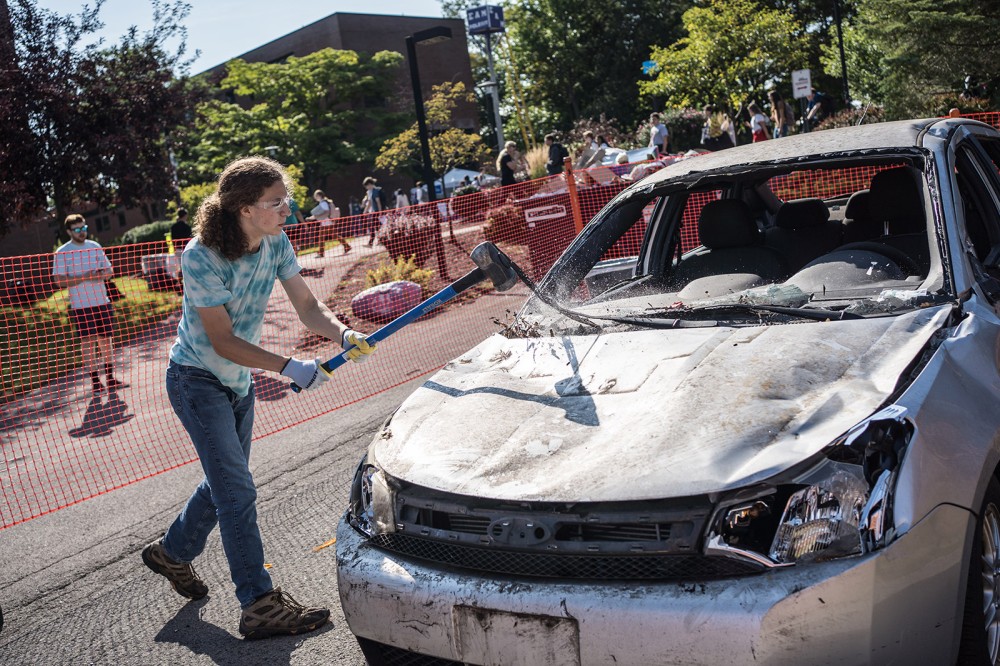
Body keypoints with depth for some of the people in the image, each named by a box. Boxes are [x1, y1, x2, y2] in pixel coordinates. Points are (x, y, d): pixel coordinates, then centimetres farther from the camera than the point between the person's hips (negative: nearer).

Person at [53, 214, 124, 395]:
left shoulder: (95, 246, 8)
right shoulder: (62, 253, -4)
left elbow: (109, 271, 9)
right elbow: (60, 281, -10)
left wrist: (100, 275, -13)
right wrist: (84, 277, -20)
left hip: (103, 302, 4)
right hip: (80, 306, -4)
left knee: (105, 339, 8)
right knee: (88, 342, 0)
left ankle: (110, 377, 17)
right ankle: (95, 381, 7)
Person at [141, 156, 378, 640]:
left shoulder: (275, 243, -9)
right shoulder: (201, 256, -27)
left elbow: (306, 306, -9)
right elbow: (222, 341, -26)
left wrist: (344, 334, -30)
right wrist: (289, 368, -34)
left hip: (239, 382, 7)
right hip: (197, 379, -7)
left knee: (226, 484, 19)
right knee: (237, 491, -10)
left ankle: (172, 552, 44)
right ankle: (261, 605, -3)